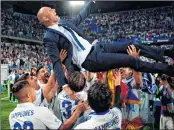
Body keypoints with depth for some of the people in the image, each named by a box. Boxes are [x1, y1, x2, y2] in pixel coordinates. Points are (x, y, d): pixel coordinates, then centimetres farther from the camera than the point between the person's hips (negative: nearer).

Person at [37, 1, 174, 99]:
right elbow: (56, 63, -19)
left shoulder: (64, 23, 9)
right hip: (89, 61, -8)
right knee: (130, 60, -13)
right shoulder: (49, 38, -13)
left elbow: (82, 16, 22)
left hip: (94, 48, 8)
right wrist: (65, 85, -29)